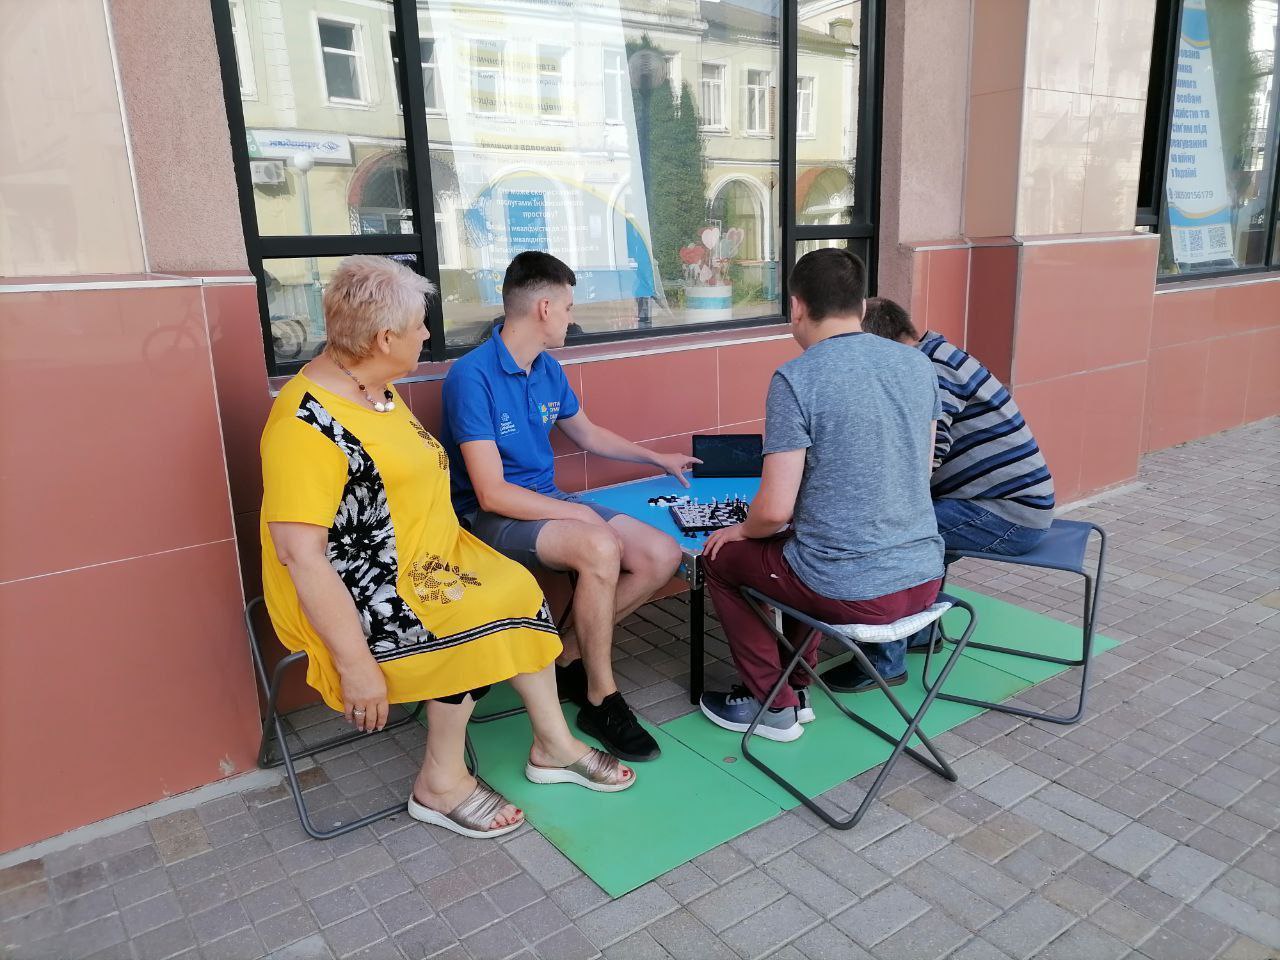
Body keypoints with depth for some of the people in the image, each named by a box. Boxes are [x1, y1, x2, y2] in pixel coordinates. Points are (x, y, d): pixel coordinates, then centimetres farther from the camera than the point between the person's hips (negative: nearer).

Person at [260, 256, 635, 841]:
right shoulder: (307, 424, -26)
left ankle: (553, 745, 13)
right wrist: (356, 666, -29)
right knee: (476, 621, -18)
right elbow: (298, 553, -30)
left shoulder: (377, 388, 4)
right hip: (357, 595, -9)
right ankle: (441, 785, 1)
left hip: (418, 559, 9)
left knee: (519, 590, -1)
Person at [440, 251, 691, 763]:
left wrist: (658, 458, 31)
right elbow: (492, 493, -23)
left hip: (547, 502, 8)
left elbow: (589, 434, 25)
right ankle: (601, 699, -14)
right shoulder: (473, 376, -19)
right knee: (600, 547, -34)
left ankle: (570, 654, 6)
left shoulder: (548, 371, 6)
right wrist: (577, 512, -19)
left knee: (663, 555, -7)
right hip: (491, 516, -8)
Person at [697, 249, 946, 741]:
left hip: (851, 594, -6)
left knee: (720, 558, 19)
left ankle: (773, 704, 26)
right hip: (924, 578, 7)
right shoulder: (917, 363, 4)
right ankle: (797, 688, 38)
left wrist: (740, 530, 6)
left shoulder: (796, 378, -16)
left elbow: (775, 510, -18)